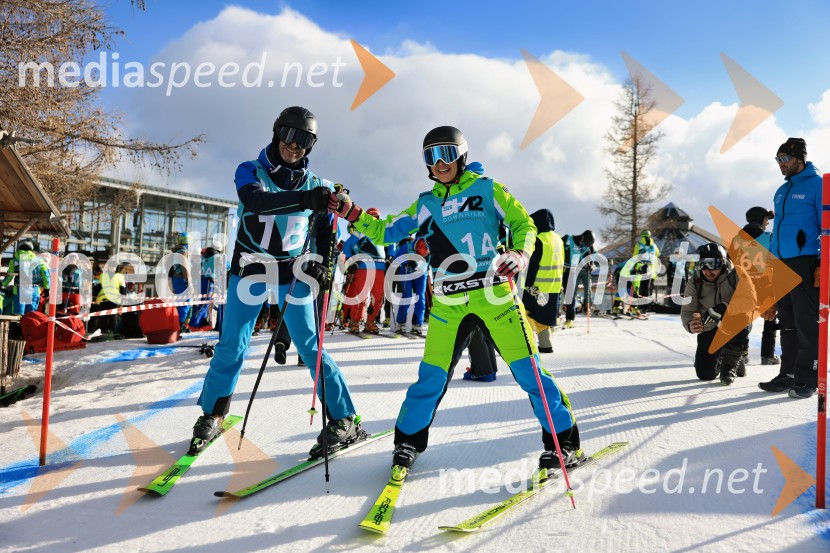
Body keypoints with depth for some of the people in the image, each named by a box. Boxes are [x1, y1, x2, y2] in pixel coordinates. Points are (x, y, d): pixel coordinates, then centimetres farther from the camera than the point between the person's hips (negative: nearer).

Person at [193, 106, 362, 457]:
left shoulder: (315, 185, 2)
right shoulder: (250, 172, -5)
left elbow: (323, 231, 13)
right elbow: (256, 200, -28)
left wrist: (322, 264, -6)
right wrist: (302, 199, -44)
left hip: (294, 273, 0)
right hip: (249, 269, 0)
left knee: (310, 346, -6)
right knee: (232, 346, 2)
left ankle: (344, 420, 1)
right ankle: (211, 415, 23)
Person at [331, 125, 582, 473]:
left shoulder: (486, 188, 6)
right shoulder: (426, 203, 15)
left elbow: (524, 224, 2)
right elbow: (385, 232, 17)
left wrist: (520, 254, -18)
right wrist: (351, 213, 4)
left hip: (493, 293, -2)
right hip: (448, 301, 3)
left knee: (527, 369, -3)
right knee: (431, 376, 3)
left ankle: (564, 441, 13)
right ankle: (408, 440, 23)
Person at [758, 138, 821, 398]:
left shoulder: (817, 185, -3)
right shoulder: (781, 191, 18)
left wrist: (822, 264, -14)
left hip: (805, 264, -7)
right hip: (781, 265, 7)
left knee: (806, 323, -4)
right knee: (787, 323, 11)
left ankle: (807, 379, 2)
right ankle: (788, 374, 18)